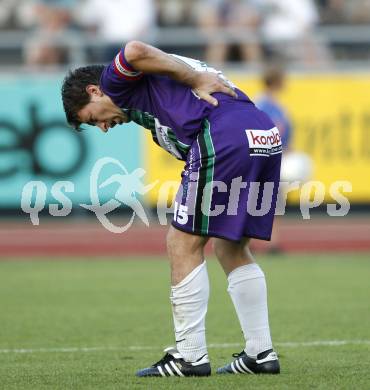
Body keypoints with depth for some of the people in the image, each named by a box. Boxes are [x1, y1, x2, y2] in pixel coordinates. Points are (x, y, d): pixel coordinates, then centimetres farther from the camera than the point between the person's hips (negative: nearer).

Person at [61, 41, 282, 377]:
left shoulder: (116, 80, 9)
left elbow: (135, 52, -14)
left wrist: (198, 81, -6)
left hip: (222, 137, -9)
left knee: (184, 244, 1)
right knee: (231, 249, 18)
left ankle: (190, 356, 2)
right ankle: (261, 353, 17)